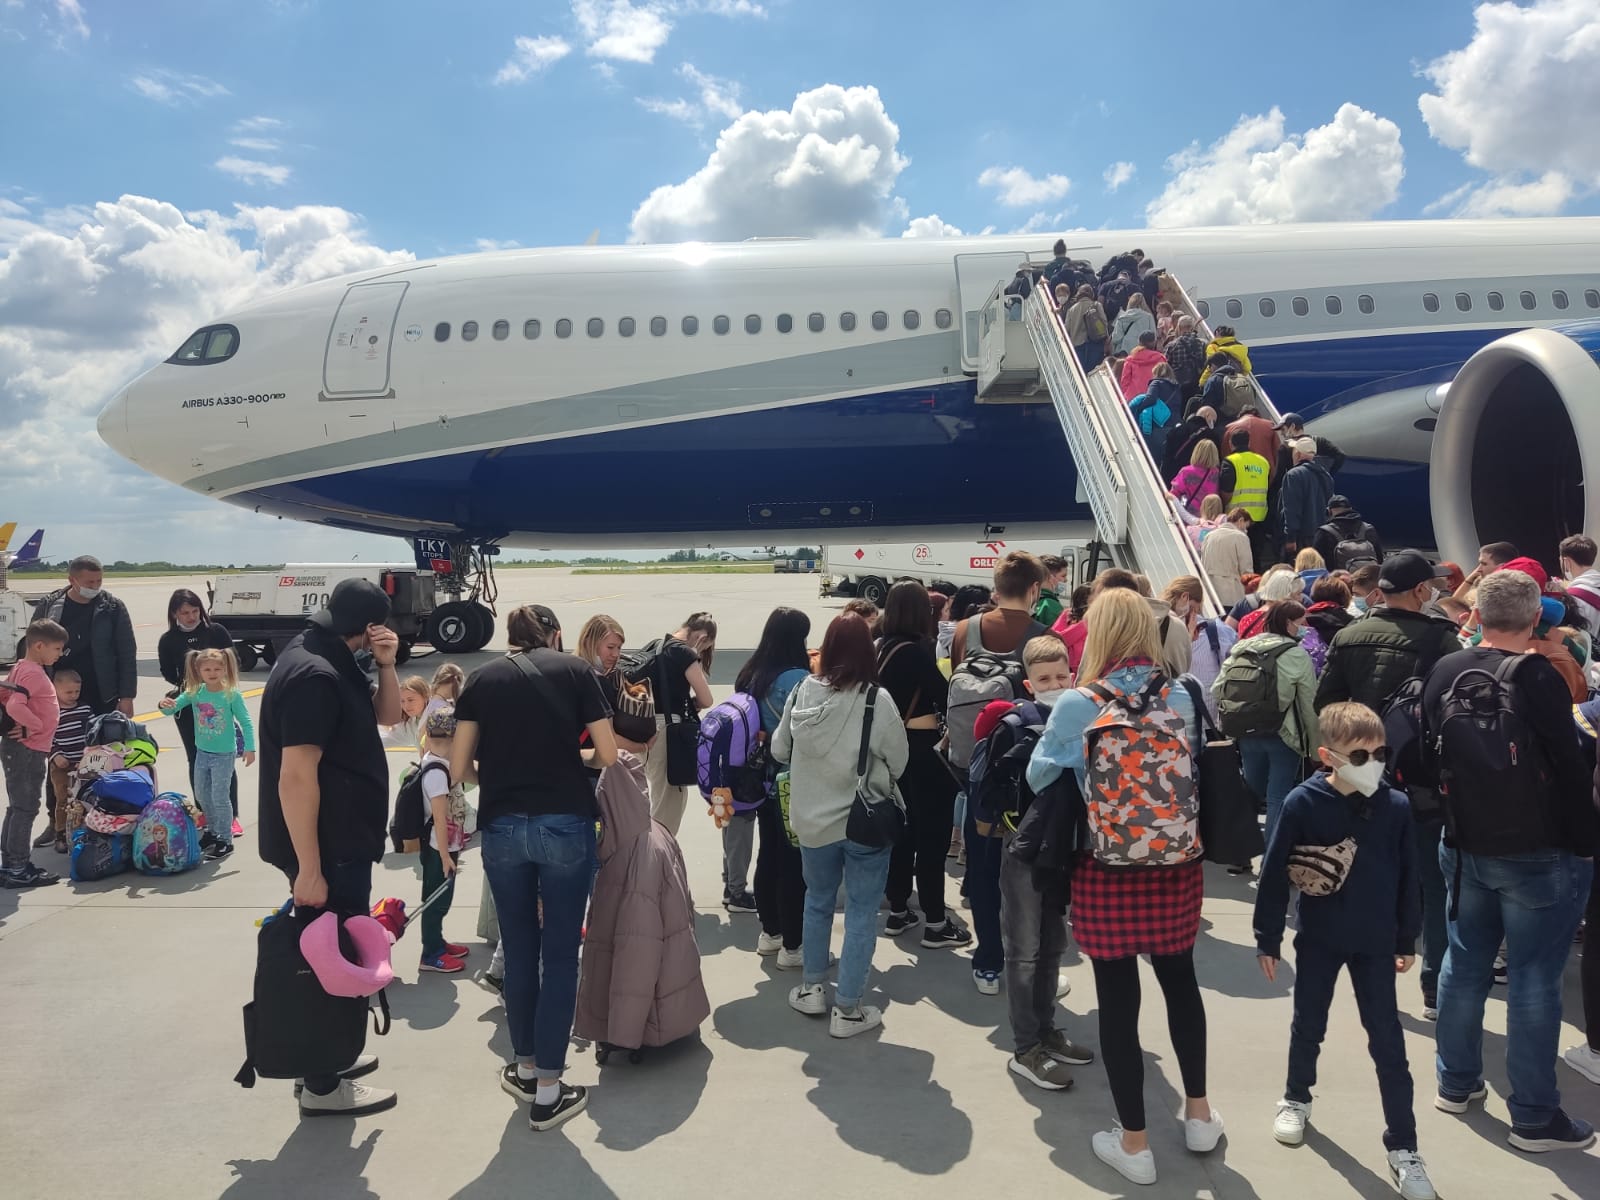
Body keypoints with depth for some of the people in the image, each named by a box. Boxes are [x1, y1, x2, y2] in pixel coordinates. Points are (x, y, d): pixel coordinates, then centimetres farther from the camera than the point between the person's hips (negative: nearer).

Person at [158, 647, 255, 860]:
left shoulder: (231, 695, -15)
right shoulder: (194, 693, -4)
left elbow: (246, 722, -13)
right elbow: (172, 707, -3)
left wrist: (249, 748, -18)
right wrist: (165, 705, -27)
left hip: (224, 754, -6)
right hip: (202, 753, 6)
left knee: (219, 798, -3)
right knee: (202, 795, 18)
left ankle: (225, 840, 8)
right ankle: (213, 831, 37)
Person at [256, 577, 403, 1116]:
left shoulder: (333, 663, 8)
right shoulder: (314, 674, -24)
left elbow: (387, 715, 15)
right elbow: (296, 777, -27)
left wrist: (386, 664, -4)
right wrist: (309, 869, -26)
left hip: (342, 840, 10)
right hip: (326, 848, -10)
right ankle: (323, 1085, 15)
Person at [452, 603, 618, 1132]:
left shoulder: (482, 677, 8)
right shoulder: (576, 669, 4)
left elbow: (460, 768, 5)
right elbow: (608, 755, 0)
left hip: (502, 827, 2)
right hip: (567, 824, -2)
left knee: (518, 950, 17)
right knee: (560, 954, 6)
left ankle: (525, 1069, 32)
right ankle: (548, 1090, 12)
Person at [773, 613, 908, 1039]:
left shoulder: (803, 691, -8)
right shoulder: (875, 700, -18)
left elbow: (779, 749, 4)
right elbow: (898, 760, -7)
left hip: (812, 818, 4)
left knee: (818, 900, 23)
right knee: (861, 913, 8)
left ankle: (812, 987, 34)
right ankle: (847, 1009, 14)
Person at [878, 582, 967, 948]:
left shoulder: (883, 648, 5)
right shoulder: (915, 650, -17)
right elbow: (944, 695, -14)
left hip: (894, 746, 8)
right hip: (922, 749, -8)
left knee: (904, 828, 16)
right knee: (932, 832, 0)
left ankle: (897, 912, 25)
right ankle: (935, 922, 5)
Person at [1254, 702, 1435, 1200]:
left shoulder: (1396, 807, -10)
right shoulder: (1303, 803, -18)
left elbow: (1407, 877, 1)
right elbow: (1274, 874, -11)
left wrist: (1407, 940, 8)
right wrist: (1267, 939, -7)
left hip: (1376, 943, 1)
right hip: (1317, 940, -1)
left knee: (1388, 1043, 7)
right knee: (1308, 1027, 18)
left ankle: (1403, 1147, 20)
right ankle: (1296, 1099, 42)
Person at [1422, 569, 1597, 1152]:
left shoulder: (1444, 672, 0)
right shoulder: (1537, 678, -18)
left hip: (1465, 848, 6)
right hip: (1539, 854, -5)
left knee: (1464, 965, 16)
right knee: (1534, 981, 4)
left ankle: (1456, 1083, 29)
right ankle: (1534, 1118, 14)